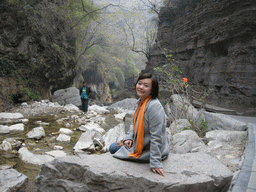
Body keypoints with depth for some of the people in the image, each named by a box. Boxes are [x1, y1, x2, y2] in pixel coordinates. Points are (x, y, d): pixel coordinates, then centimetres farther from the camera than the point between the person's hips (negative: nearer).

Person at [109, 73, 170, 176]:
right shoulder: (140, 102, 2)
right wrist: (129, 137, -1)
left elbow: (156, 137, -29)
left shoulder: (154, 106, -28)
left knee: (116, 152, -8)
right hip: (139, 144, 9)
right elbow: (134, 123, 16)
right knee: (113, 148, 17)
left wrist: (155, 163, -28)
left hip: (150, 151, -9)